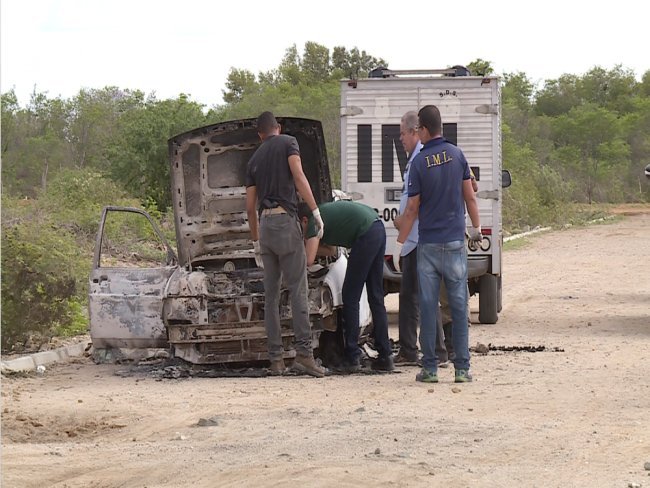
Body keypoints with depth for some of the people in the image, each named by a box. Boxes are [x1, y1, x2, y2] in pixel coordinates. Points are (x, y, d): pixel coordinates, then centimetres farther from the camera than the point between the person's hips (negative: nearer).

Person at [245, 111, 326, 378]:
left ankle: (275, 358, 5)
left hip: (265, 224, 5)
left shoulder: (254, 159, 20)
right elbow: (298, 176, -11)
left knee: (271, 295, 7)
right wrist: (315, 210, -12)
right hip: (285, 219, -5)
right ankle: (304, 352, -18)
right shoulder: (288, 143, 5)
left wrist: (256, 241, 27)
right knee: (298, 290, -9)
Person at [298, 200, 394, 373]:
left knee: (350, 297, -2)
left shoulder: (314, 221, -2)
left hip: (366, 235, -9)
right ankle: (385, 356, 15)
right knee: (376, 297, 13)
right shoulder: (323, 211, 25)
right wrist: (307, 243, 26)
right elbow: (331, 249, 33)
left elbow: (309, 260, -10)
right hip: (379, 229, 9)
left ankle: (352, 358, -2)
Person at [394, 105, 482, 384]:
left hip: (428, 245, -2)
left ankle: (430, 368, 4)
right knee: (459, 306, 4)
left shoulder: (420, 162, -7)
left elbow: (412, 209, -4)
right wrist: (476, 227, 18)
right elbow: (470, 196, 4)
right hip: (455, 242, 2)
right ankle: (462, 368, 2)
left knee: (428, 307, 3)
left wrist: (400, 243, 5)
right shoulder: (457, 155, 0)